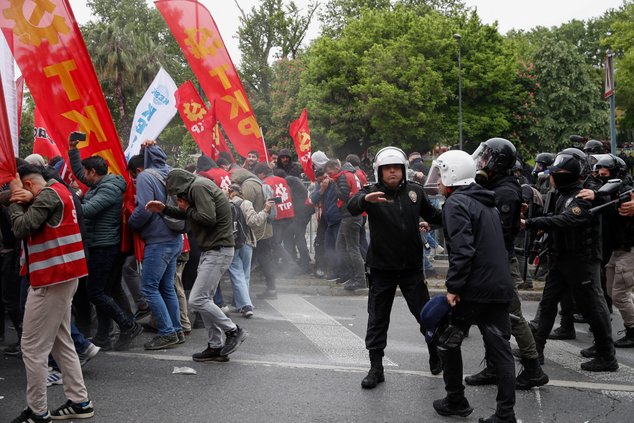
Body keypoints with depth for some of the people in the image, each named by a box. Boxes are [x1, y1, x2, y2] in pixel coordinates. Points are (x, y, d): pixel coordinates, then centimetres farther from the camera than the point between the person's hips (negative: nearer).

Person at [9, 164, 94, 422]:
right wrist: (26, 202, -4)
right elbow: (33, 224, 12)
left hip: (52, 278, -10)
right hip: (62, 276, 10)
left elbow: (21, 229, -20)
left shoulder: (48, 194, -13)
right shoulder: (57, 192, 18)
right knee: (61, 343, 15)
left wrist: (17, 201, -6)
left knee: (33, 347, -3)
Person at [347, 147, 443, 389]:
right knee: (377, 319, 4)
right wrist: (365, 199, -51)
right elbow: (352, 207, -29)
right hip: (381, 267, -2)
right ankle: (376, 368, 14)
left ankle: (436, 357, 30)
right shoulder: (372, 192, -8)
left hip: (412, 266, 2)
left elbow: (433, 216, 16)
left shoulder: (415, 192, 2)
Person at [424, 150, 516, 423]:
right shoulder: (486, 203, 18)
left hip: (474, 287, -8)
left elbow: (462, 249, -21)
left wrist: (453, 287, -17)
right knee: (500, 348, 6)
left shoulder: (456, 202, -10)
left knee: (448, 342, 11)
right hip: (500, 286, 8)